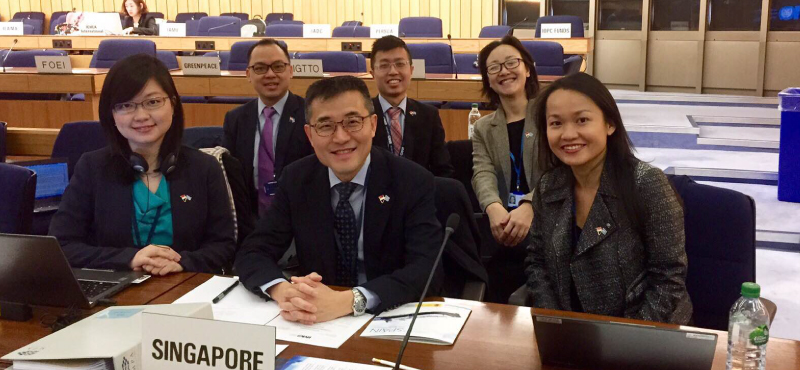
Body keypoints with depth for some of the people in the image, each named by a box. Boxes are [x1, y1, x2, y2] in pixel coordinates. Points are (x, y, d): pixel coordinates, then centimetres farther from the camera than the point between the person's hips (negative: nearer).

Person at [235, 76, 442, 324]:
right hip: (317, 323, 1)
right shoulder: (295, 180, -1)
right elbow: (251, 253, -3)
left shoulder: (413, 182, -10)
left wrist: (346, 301, -33)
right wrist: (283, 291, -26)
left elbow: (428, 268, -20)